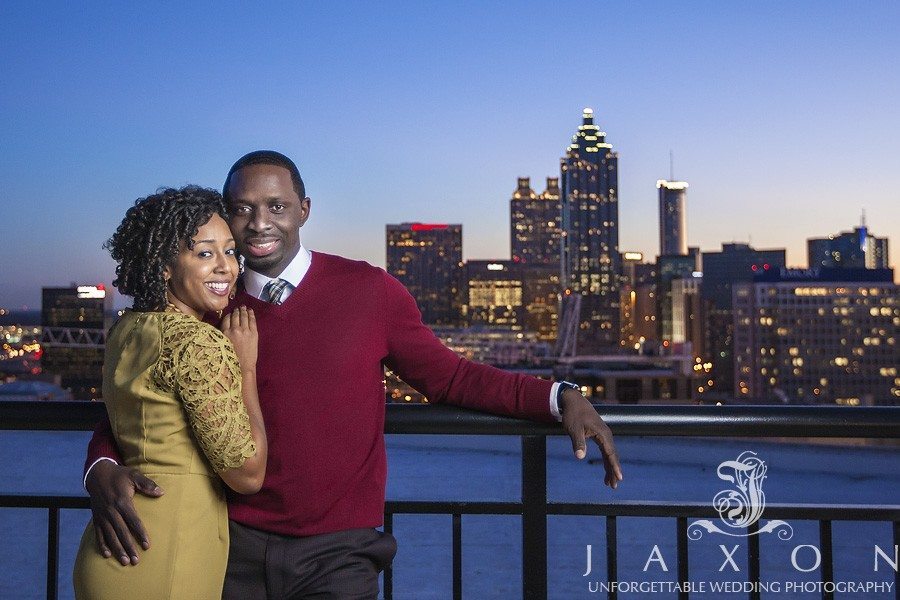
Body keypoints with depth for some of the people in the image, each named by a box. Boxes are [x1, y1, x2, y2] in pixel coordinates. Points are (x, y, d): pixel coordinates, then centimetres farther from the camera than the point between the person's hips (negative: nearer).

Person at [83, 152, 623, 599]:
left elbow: (449, 377, 1)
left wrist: (559, 398, -10)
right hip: (237, 547, 2)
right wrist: (103, 468, -15)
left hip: (337, 555, -2)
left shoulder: (370, 291, -5)